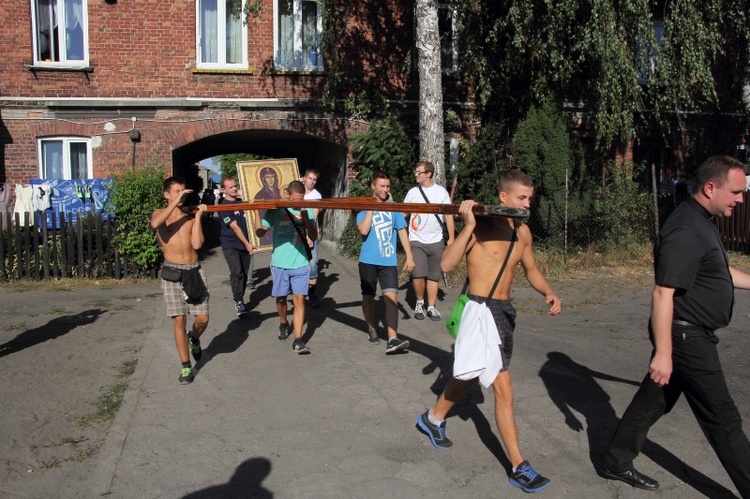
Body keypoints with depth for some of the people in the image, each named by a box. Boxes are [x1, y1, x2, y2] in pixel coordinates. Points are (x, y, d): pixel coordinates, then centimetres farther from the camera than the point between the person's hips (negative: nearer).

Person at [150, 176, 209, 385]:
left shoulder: (191, 216, 9)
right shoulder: (159, 213, 6)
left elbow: (197, 244, -6)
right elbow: (155, 224, -21)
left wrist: (198, 216, -5)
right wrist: (175, 202, -19)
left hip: (194, 270, 2)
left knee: (203, 319, -1)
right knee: (179, 320, -3)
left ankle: (194, 338, 35)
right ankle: (186, 366, 9)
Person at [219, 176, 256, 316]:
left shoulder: (242, 201, 7)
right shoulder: (224, 206, -10)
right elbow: (235, 227, -16)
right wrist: (247, 244, -19)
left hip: (245, 243, 6)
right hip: (230, 244, -6)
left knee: (245, 273, 7)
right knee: (236, 272, -17)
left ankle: (239, 297, 24)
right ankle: (238, 302, -10)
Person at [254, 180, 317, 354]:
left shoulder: (307, 211, 1)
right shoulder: (275, 210, -3)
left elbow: (314, 237, -2)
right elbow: (260, 232, -4)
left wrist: (306, 219, -17)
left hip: (300, 263, 0)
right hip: (280, 263, 0)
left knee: (299, 299, -6)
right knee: (281, 298, 15)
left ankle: (298, 340, -4)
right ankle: (284, 324, 43)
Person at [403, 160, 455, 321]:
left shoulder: (441, 191, 2)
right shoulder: (413, 192, 4)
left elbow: (448, 215, 4)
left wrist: (451, 238, 0)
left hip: (436, 240, 1)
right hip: (416, 240, -1)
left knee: (433, 276, 6)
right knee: (418, 274, -11)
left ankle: (431, 307, 18)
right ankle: (419, 302, 12)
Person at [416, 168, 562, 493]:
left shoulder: (523, 232, 8)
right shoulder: (481, 226, -13)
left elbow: (531, 269, 22)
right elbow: (446, 265, -22)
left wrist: (548, 292, 4)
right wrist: (468, 227, -29)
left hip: (504, 310, 8)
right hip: (480, 310, -8)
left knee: (470, 375, 21)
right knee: (504, 390, -8)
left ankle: (433, 418, 45)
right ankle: (519, 468, 3)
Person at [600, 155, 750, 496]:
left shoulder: (701, 222, 11)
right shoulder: (686, 230, -22)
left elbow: (720, 271, 25)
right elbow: (662, 293, -26)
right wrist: (663, 353, -26)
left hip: (692, 335, 10)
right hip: (686, 337, -10)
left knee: (654, 400, 17)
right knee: (722, 418, 2)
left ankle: (616, 462, 29)